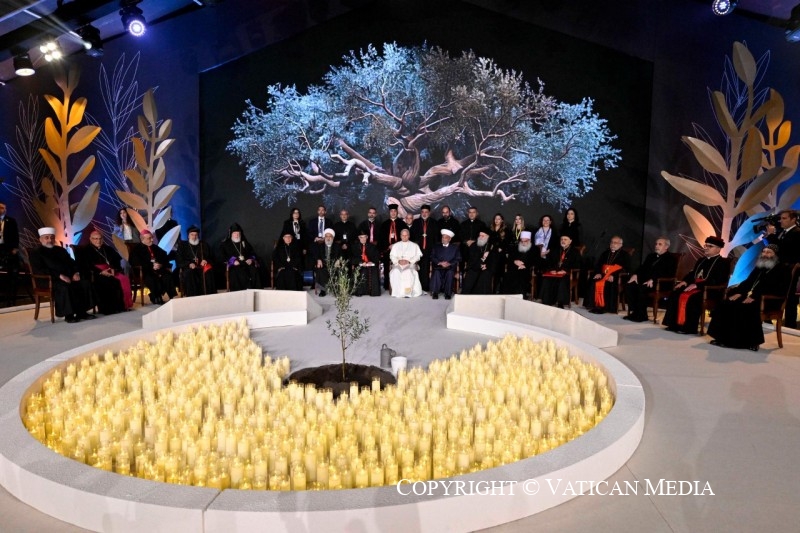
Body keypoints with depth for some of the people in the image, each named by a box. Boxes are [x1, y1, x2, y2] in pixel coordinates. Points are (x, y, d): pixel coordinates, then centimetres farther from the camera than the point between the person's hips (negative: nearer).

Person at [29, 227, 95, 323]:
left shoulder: (60, 250, 24)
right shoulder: (36, 253, 5)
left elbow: (72, 263, 22)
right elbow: (39, 270, -10)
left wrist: (76, 273, -2)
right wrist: (60, 276, -21)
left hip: (68, 277, 6)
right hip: (49, 280, -6)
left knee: (85, 283, -21)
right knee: (64, 287, -38)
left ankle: (81, 312, -17)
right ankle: (68, 315, -27)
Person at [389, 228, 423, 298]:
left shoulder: (414, 245, 16)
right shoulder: (396, 245, 22)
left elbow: (417, 256, 4)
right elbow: (392, 256, 12)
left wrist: (409, 261, -13)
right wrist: (398, 261, -9)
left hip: (410, 264, -1)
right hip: (398, 264, 2)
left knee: (408, 272, -36)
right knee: (395, 272, -32)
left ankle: (408, 293, -34)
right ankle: (396, 292, -30)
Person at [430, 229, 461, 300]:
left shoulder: (455, 247, 13)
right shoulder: (436, 246, 16)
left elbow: (458, 259, 2)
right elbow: (432, 257, 5)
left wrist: (449, 263, -15)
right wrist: (440, 263, -13)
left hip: (450, 268, 0)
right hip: (438, 267, 1)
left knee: (449, 273, -34)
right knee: (436, 273, -33)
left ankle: (448, 293, -25)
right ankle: (435, 293, -25)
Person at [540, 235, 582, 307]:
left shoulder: (575, 252, 13)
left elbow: (577, 265, 2)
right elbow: (549, 262, 23)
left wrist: (565, 270, -12)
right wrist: (552, 269, 0)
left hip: (567, 274, -4)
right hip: (554, 272, 4)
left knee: (563, 280, -38)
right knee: (546, 279, -29)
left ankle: (560, 303, -35)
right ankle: (546, 303, -27)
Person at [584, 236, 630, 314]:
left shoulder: (625, 255, 8)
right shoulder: (605, 253, 26)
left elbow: (625, 269, -5)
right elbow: (598, 265, 24)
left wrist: (613, 275, -19)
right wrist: (598, 273, 0)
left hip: (616, 277, -5)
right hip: (603, 275, 5)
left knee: (609, 285, -36)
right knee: (593, 283, -25)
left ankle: (604, 307, -31)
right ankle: (594, 306, -23)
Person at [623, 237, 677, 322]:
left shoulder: (670, 259, 3)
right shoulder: (651, 256, 27)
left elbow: (668, 274, -12)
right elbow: (642, 267, 23)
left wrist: (653, 280, -26)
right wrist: (636, 275, -1)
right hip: (645, 280, 7)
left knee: (642, 288, -35)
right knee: (628, 286, -19)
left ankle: (641, 315, -26)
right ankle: (634, 311, -18)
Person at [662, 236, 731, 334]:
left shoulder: (723, 262, -4)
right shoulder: (701, 260, 23)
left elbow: (718, 281, -16)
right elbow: (693, 273, 24)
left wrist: (697, 285, -23)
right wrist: (685, 281, 0)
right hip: (695, 286, 8)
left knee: (690, 298, -34)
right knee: (675, 294, -16)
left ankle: (689, 327, -26)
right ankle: (674, 324, -13)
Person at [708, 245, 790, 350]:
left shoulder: (782, 269, 1)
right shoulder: (759, 268, 23)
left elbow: (777, 289, -13)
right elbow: (747, 282, 18)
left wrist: (755, 296, -24)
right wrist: (739, 292, -4)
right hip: (749, 295, 7)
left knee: (747, 308, -36)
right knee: (726, 304, -18)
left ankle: (752, 341, -24)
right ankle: (724, 337, -18)